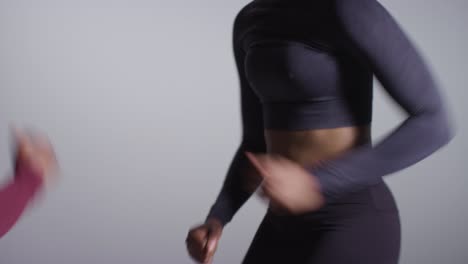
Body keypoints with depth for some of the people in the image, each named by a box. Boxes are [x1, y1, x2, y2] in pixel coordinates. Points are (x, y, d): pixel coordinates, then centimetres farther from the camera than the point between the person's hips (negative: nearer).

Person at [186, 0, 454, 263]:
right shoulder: (251, 23, 10)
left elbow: (436, 123, -18)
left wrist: (317, 184, -25)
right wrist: (215, 222, -1)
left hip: (353, 230, -8)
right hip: (292, 232, 9)